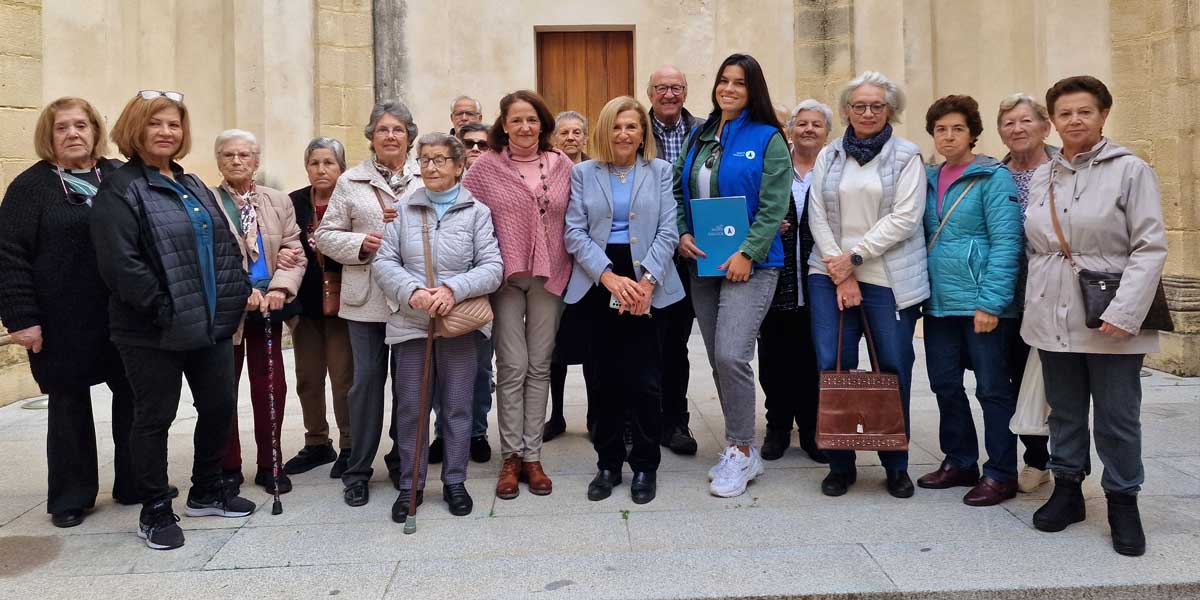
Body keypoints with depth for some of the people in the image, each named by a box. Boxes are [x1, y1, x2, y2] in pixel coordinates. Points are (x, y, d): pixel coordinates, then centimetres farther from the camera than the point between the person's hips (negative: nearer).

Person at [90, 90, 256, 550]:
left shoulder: (192, 186, 16)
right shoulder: (120, 190, -8)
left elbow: (225, 245, 19)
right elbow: (120, 262, -18)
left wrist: (240, 292, 6)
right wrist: (165, 309, -20)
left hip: (212, 323, 7)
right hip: (154, 331, -7)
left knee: (220, 406, 13)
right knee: (154, 418, 5)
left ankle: (206, 490, 32)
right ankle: (155, 511, 19)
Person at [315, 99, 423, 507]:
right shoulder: (351, 181, 6)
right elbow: (326, 235, 5)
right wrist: (361, 243, -11)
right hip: (366, 298, -1)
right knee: (367, 379, 2)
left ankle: (402, 461, 26)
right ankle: (358, 470, 14)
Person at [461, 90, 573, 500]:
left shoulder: (562, 165, 4)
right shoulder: (486, 166, -2)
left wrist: (575, 267, 5)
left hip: (549, 276, 2)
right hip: (505, 277, -2)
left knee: (539, 366, 7)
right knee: (512, 366, -1)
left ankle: (532, 455, 16)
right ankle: (512, 456, 12)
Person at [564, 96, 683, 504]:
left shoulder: (660, 171, 8)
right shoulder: (583, 173, 9)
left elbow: (667, 231, 0)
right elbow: (574, 232, 0)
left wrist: (647, 279, -14)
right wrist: (609, 276, -14)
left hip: (647, 282, -1)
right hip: (598, 283, 1)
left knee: (644, 379, -2)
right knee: (604, 378, 6)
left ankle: (645, 466, 13)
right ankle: (608, 463, 19)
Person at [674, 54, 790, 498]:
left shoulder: (767, 139, -3)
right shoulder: (697, 138, 14)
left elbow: (773, 206, -10)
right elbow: (678, 192, 16)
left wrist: (747, 253, -17)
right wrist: (682, 233, -1)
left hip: (749, 265, -6)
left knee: (731, 355, -17)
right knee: (718, 361, 9)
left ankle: (741, 452, -1)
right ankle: (741, 451, 22)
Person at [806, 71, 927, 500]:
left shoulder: (906, 156, 4)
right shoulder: (829, 156, 12)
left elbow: (905, 218, -6)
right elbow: (818, 217, 5)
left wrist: (854, 255, -11)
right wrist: (841, 274, -5)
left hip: (889, 279, -2)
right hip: (831, 275, 2)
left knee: (893, 370, 1)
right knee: (832, 367, -2)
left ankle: (896, 466, 16)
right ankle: (840, 464, 12)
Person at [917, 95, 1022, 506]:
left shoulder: (993, 177, -7)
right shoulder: (928, 178, 12)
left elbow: (1006, 241, -14)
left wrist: (990, 302, -19)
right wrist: (921, 291, 7)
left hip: (981, 302, -6)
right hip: (939, 302, 7)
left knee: (993, 388, 3)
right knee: (945, 386, 12)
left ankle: (1001, 473, 14)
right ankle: (959, 462, 27)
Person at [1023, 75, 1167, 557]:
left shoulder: (1130, 170, -4)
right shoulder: (1041, 178, 11)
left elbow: (1151, 247, -9)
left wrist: (1125, 313, -17)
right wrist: (1034, 305, 11)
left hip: (1110, 322, -4)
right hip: (1054, 320, 4)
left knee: (1117, 417, 3)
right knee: (1064, 412, 14)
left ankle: (1122, 504, 17)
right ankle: (1067, 490, 27)